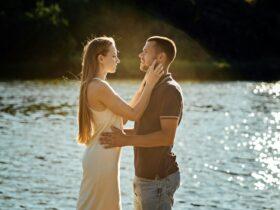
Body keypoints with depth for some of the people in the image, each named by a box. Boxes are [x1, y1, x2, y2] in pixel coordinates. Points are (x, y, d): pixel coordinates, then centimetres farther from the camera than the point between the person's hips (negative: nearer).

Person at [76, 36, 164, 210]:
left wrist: (145, 84, 13)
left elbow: (125, 113, 14)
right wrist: (150, 84, -9)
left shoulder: (95, 86, 12)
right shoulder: (100, 87, -19)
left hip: (104, 159, 10)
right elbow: (134, 114, -16)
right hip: (101, 161, -10)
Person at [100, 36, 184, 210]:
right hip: (144, 176, 10)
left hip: (159, 178, -10)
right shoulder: (152, 88, 17)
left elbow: (167, 137, -23)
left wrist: (127, 140, -25)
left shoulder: (170, 90, -15)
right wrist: (119, 132, 14)